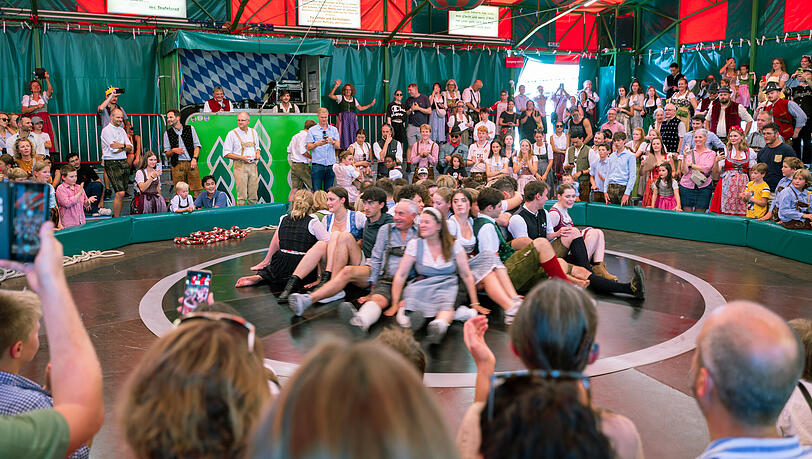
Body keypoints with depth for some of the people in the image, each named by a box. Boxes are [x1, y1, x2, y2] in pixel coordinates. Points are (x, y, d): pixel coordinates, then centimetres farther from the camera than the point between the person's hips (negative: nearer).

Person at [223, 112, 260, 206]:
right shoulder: (232, 134, -2)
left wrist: (258, 154, 3)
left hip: (252, 165, 5)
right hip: (240, 166, -4)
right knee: (241, 196, -10)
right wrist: (242, 158, -14)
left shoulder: (253, 132, 12)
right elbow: (226, 154, -3)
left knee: (253, 195, 5)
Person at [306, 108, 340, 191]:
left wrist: (333, 142, -19)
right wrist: (317, 144, -19)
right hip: (317, 165, -2)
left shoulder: (334, 129, 12)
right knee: (317, 191, -5)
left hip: (331, 165, 2)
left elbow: (338, 146, 4)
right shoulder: (312, 130, 6)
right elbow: (308, 147, 0)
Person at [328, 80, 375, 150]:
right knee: (344, 135, -10)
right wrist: (336, 86, -17)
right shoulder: (340, 97, 7)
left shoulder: (354, 99, 17)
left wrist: (370, 104, 20)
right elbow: (330, 95, -7)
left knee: (353, 135, -3)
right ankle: (344, 149, -9)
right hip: (343, 119, -3)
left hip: (352, 119, 3)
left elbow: (360, 108, 23)